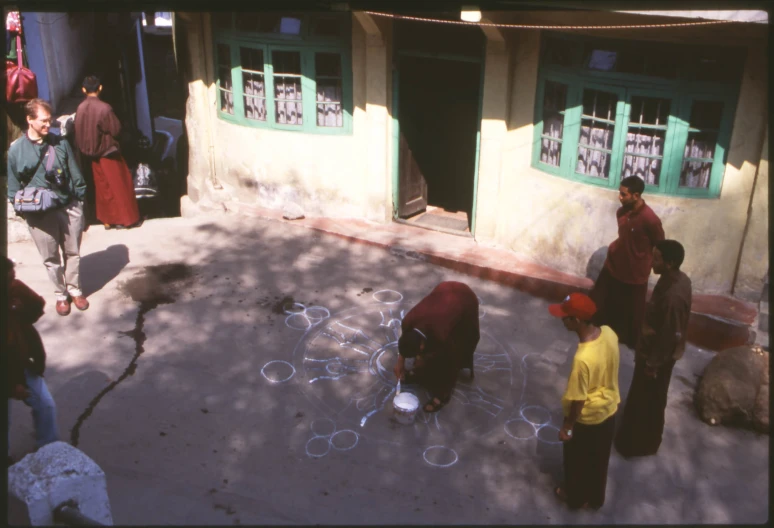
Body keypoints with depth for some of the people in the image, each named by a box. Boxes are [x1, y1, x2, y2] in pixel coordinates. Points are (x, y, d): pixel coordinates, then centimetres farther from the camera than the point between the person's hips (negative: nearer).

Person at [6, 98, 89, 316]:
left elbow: (76, 175, 5)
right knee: (51, 259, 11)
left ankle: (75, 290, 31)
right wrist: (23, 208, -5)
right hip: (40, 215, -1)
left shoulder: (60, 143, -1)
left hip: (69, 208, 1)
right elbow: (13, 188, 1)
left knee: (73, 253, 13)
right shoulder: (15, 150, -5)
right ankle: (61, 295, 28)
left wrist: (80, 202, 4)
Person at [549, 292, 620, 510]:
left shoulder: (583, 358, -39)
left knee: (577, 460, 23)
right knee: (599, 459, 29)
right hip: (609, 408, 7)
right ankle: (595, 498, 52)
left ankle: (575, 496, 49)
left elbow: (578, 400, -26)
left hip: (586, 418, -6)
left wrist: (567, 426, -10)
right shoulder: (609, 333, -18)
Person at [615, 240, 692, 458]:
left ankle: (643, 443, 34)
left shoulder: (673, 296, -37)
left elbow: (669, 337, -28)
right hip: (652, 348, 9)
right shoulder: (676, 278, -7)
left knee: (647, 401, 13)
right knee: (642, 397, 28)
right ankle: (637, 435, 50)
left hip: (658, 354, -9)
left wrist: (653, 364, -16)